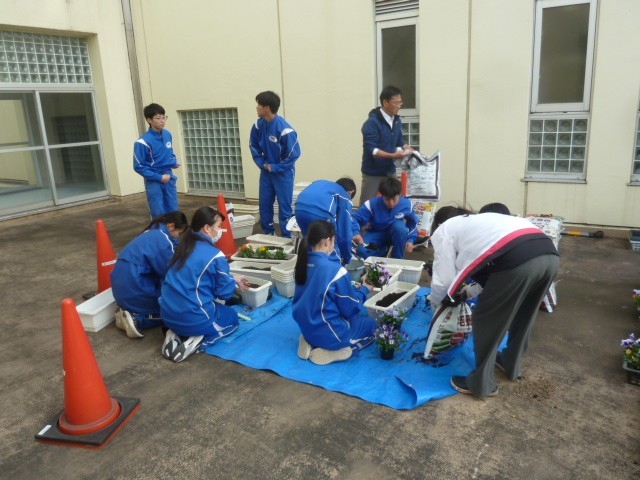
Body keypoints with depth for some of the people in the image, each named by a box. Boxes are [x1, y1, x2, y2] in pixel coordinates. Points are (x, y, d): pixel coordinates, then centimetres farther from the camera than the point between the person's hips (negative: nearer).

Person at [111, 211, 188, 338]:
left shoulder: (152, 233, 14)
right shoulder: (163, 239, -15)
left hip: (122, 289, 9)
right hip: (133, 291, -9)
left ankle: (127, 310, 8)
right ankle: (137, 319, -9)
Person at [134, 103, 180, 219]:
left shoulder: (168, 134, 1)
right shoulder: (143, 142, -18)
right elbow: (138, 166, -13)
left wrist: (174, 162, 0)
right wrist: (159, 177, -16)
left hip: (168, 178, 5)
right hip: (153, 181, -5)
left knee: (173, 211, 11)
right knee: (159, 215, 1)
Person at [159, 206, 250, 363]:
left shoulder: (185, 246, 7)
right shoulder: (215, 256, -16)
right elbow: (225, 292, -7)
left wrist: (233, 279, 24)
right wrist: (233, 282, 16)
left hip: (167, 314, 7)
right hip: (193, 317, -6)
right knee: (232, 317, 23)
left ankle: (176, 334, 9)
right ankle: (199, 339, -4)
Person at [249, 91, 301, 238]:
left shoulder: (285, 129, -25)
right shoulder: (258, 124, -5)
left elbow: (294, 154, -19)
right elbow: (254, 146, 8)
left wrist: (275, 167, -15)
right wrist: (262, 163, -4)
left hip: (283, 172, -6)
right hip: (266, 171, 6)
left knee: (284, 206, 2)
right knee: (264, 203, 13)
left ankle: (286, 238, 15)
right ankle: (268, 233, 31)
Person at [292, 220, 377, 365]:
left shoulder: (303, 262, -4)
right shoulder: (335, 270, -26)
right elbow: (351, 308, -14)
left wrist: (353, 287, 14)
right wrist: (364, 289, 4)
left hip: (306, 328, 7)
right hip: (329, 333, -7)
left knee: (357, 318, 31)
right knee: (371, 325, 20)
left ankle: (311, 342, 10)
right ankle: (332, 351, -2)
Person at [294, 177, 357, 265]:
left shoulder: (320, 183, 40)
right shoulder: (345, 198, 25)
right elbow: (345, 231, 22)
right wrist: (346, 258, 36)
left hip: (300, 209, 5)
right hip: (320, 212, -5)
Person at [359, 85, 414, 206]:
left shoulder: (397, 121, 8)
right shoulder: (372, 122, -16)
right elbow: (371, 150, -22)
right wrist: (392, 155, -30)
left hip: (390, 171, 7)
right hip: (373, 173, -7)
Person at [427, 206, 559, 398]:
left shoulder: (443, 230, 19)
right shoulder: (479, 220, 40)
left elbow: (443, 280, 14)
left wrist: (435, 301, 34)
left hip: (516, 260, -8)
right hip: (549, 253, 8)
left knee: (487, 321, 12)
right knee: (523, 314, 29)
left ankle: (481, 383, 26)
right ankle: (512, 364, 49)